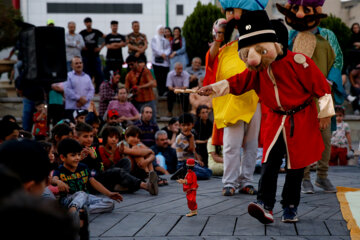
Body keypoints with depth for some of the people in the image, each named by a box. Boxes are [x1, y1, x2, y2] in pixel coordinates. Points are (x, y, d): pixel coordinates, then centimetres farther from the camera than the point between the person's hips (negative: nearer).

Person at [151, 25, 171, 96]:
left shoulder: (166, 40, 15)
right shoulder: (154, 39, 9)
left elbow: (169, 49, 4)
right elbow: (154, 48, -4)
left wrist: (165, 54, -15)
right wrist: (161, 54, -15)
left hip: (165, 61, 2)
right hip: (157, 61, -2)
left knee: (165, 78, -3)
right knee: (158, 78, -6)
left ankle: (165, 92, -1)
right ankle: (160, 92, -5)